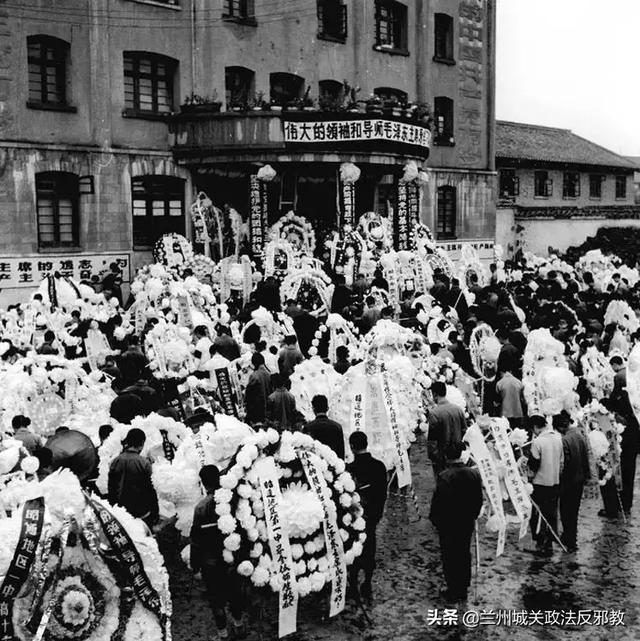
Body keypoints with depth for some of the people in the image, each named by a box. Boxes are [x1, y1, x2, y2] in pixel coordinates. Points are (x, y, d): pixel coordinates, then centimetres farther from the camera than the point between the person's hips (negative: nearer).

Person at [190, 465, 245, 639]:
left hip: (210, 561, -3)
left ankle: (222, 629, 23)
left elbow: (196, 539, -15)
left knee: (215, 594, 14)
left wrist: (195, 565, -4)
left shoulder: (201, 507, -21)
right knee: (233, 588, 24)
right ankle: (237, 620, 40)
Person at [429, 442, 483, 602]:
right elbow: (479, 499, 2)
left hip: (448, 524, -4)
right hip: (467, 523, 4)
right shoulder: (474, 473, -6)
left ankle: (454, 591, 13)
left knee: (449, 556, 9)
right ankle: (463, 589, 25)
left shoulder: (444, 476, -21)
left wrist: (434, 519, -2)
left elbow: (438, 500, -16)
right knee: (464, 554, 17)